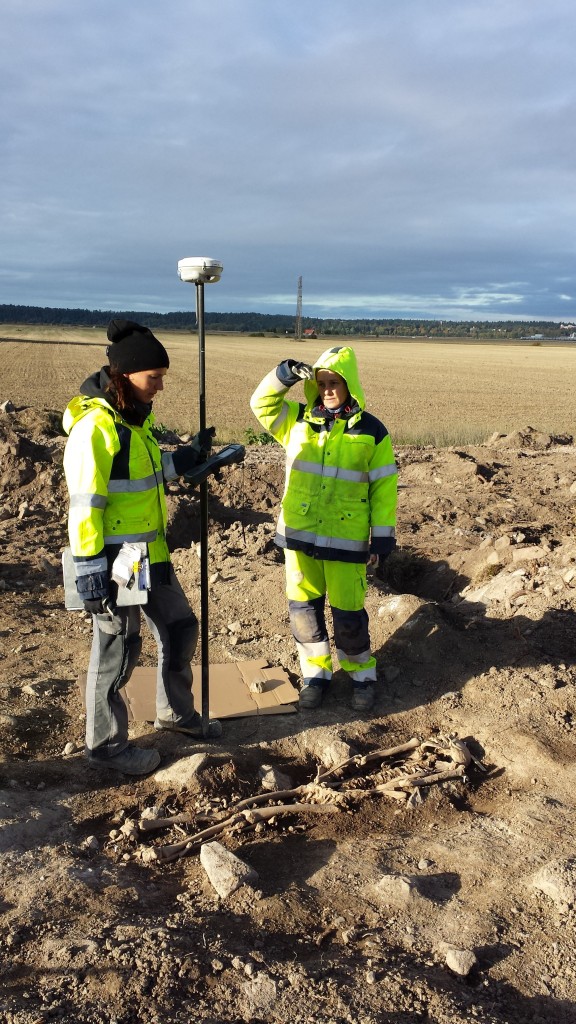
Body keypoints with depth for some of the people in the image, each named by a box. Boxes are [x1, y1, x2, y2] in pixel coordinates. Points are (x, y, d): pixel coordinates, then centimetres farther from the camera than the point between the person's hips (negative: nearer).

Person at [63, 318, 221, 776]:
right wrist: (91, 574, -21)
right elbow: (84, 507, -22)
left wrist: (189, 455, 12)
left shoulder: (137, 416, 7)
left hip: (152, 553, 9)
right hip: (114, 563, -9)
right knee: (117, 651, 5)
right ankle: (105, 744, 24)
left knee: (180, 627, 19)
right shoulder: (95, 427, -21)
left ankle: (176, 712, 40)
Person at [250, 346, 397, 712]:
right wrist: (284, 375, -15)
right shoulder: (298, 420, 5)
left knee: (348, 615, 4)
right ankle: (316, 672, 29)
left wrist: (383, 536, -5)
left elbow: (384, 487, -2)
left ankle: (362, 676, 26)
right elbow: (262, 403, 1)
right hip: (299, 535, 3)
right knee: (303, 609, 10)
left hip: (346, 540, -3)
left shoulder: (371, 430, -4)